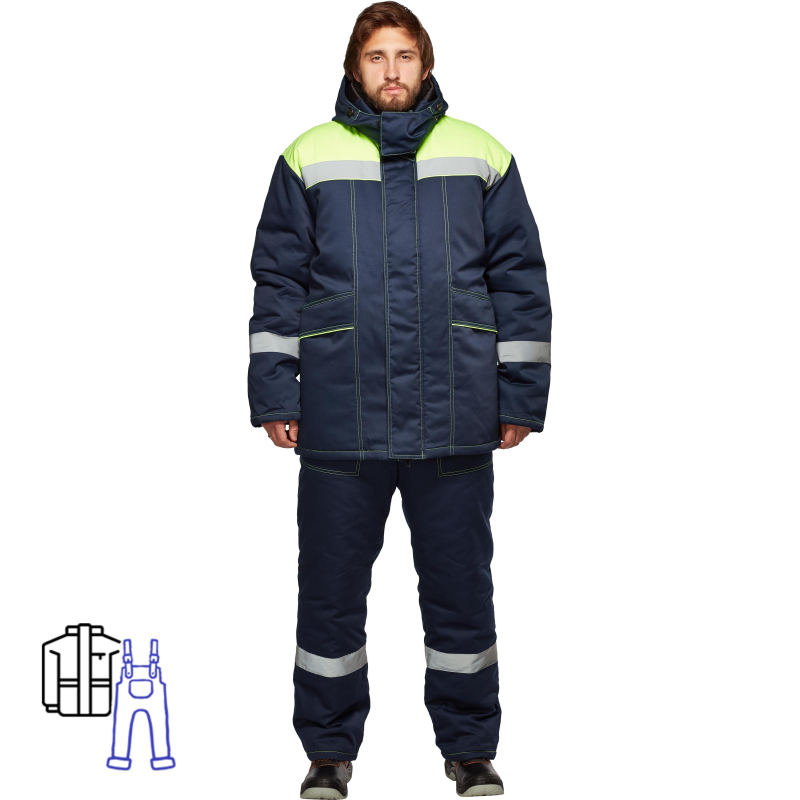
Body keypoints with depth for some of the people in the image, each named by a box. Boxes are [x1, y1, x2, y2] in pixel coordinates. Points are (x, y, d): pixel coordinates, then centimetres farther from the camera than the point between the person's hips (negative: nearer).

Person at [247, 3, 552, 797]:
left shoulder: (480, 155, 8)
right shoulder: (310, 157, 7)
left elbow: (519, 279, 8)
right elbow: (278, 281, 7)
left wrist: (520, 395, 4)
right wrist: (273, 389, 0)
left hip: (456, 418, 0)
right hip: (341, 418, 0)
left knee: (460, 586, 10)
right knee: (331, 588, 8)